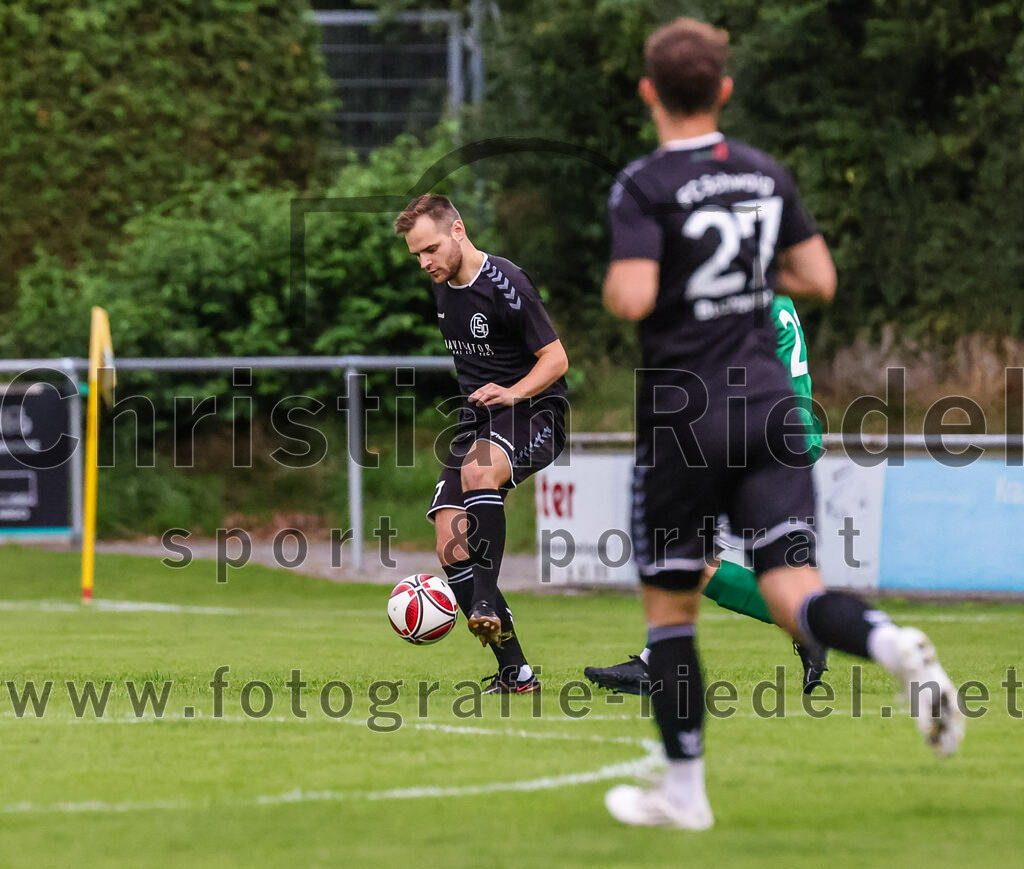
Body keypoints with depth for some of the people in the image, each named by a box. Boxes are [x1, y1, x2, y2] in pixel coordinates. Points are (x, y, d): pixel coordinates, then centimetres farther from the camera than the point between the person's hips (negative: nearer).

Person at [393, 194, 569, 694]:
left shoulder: (506, 285, -15)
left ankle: (486, 598, -40)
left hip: (534, 413, -8)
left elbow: (555, 358, -14)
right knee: (451, 550, -8)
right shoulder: (443, 288, 10)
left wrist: (513, 393, -29)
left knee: (477, 466, -41)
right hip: (476, 424, 8)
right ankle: (514, 674, -4)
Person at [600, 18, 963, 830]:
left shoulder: (646, 186, -9)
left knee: (669, 605, 10)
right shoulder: (767, 175, 8)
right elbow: (819, 280, 11)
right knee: (793, 593, -4)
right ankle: (893, 643, -36)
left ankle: (684, 788, 13)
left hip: (683, 419, -4)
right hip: (770, 407, 4)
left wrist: (615, 282, 2)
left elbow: (633, 297, -20)